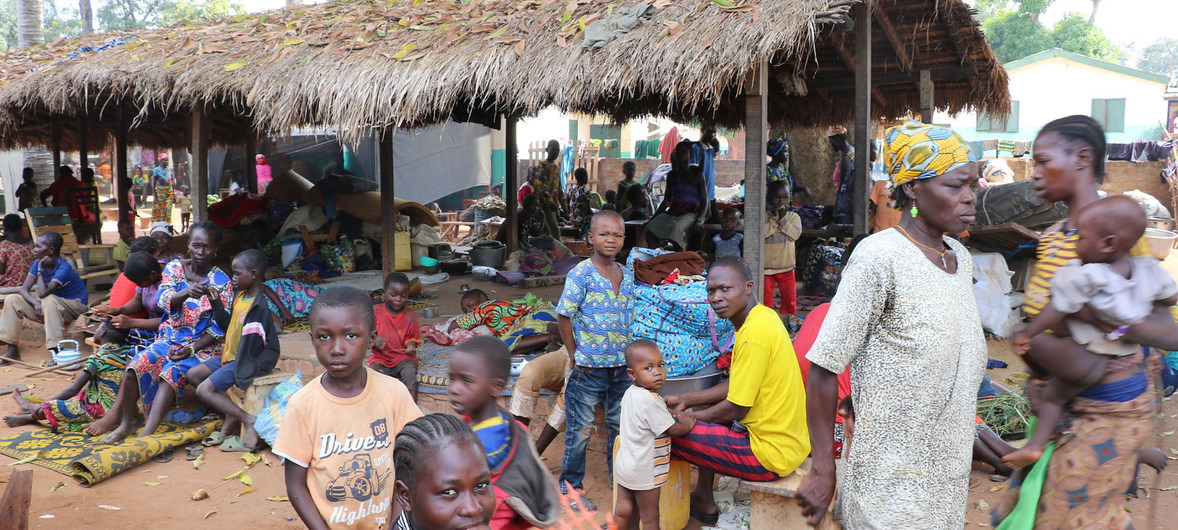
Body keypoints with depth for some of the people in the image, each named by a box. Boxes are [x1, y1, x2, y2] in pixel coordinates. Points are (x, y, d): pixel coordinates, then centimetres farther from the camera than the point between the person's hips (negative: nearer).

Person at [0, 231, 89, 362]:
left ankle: (57, 351, -41)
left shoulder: (64, 268, -24)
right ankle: (12, 350, -2)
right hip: (51, 307, 8)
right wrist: (36, 303, -26)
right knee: (12, 299, -2)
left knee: (49, 300, -38)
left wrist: (40, 270, -20)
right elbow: (24, 289, -5)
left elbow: (43, 293, -32)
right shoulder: (38, 263, -1)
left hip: (76, 305, -8)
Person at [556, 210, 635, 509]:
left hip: (622, 366, 5)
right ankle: (569, 486, 23)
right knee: (580, 430, 6)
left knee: (620, 426, 17)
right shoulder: (580, 274, -12)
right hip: (589, 368, -5)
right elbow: (564, 318, -10)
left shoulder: (627, 276, 6)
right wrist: (574, 356, -8)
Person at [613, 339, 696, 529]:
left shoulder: (630, 393, 1)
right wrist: (688, 423, 0)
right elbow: (673, 430, -19)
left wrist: (675, 417, 6)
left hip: (626, 465, 8)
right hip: (643, 471, -8)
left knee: (622, 511, 17)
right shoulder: (650, 401, -27)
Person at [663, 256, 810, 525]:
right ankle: (703, 501, 31)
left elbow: (736, 409, -19)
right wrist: (685, 400, 12)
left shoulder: (754, 335, -24)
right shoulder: (764, 316, 6)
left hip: (771, 453, -10)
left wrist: (685, 418, -4)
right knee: (705, 410, 26)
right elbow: (736, 385, 14)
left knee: (671, 434, -9)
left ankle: (704, 502, 18)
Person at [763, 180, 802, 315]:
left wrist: (782, 220, -16)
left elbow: (795, 234, -12)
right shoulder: (764, 217, -3)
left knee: (790, 299, 10)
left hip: (786, 267, 2)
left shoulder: (793, 216, 2)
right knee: (765, 299, 3)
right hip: (766, 267, -2)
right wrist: (774, 218, -18)